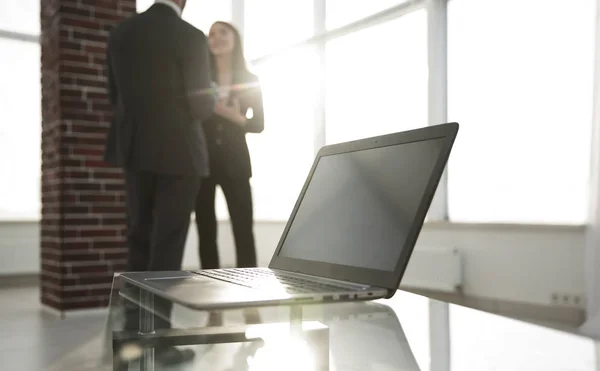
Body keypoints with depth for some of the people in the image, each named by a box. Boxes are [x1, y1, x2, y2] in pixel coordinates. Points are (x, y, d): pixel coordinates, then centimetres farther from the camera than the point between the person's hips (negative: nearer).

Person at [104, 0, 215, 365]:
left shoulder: (121, 32, 6)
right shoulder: (191, 37, -11)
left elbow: (116, 96, 10)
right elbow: (202, 106, -11)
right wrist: (213, 95, 11)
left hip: (135, 148, 6)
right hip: (180, 152, -5)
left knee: (140, 239, 13)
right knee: (168, 244, -1)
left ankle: (135, 329, 19)